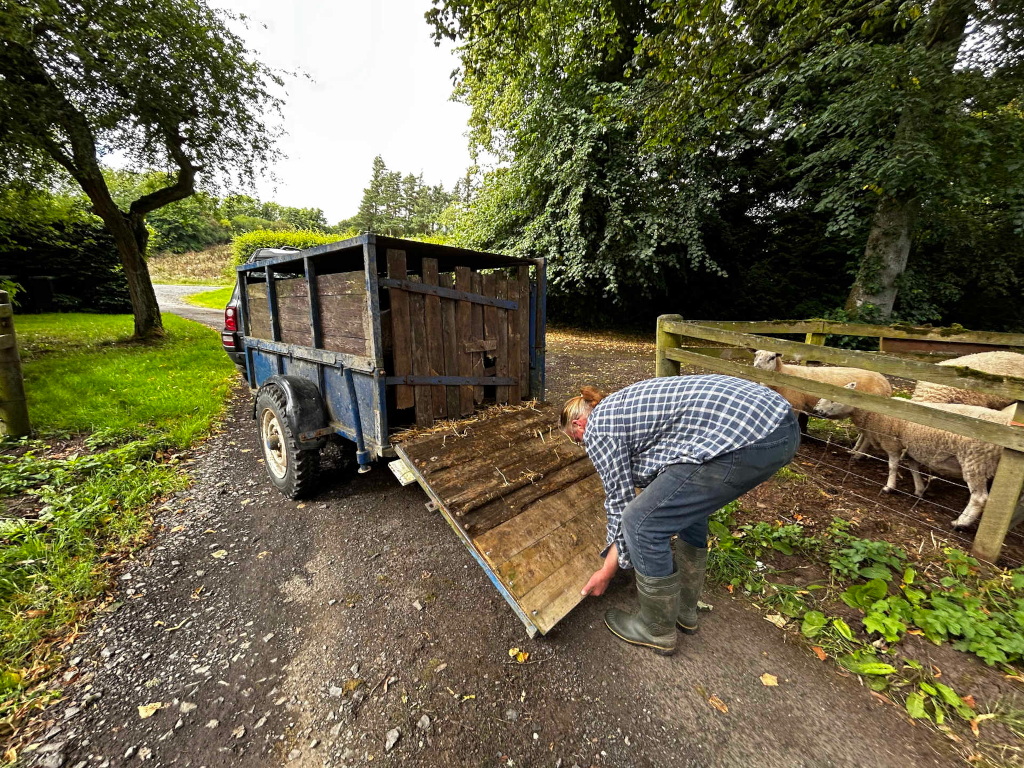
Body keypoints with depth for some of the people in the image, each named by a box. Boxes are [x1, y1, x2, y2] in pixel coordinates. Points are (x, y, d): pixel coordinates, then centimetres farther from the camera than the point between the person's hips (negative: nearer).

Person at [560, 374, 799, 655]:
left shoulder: (597, 427, 2)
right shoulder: (621, 405, 26)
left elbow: (620, 501, 7)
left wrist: (607, 572, 21)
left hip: (744, 441, -11)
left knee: (643, 523, 2)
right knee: (689, 500, 28)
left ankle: (658, 631, 26)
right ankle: (684, 609, 42)